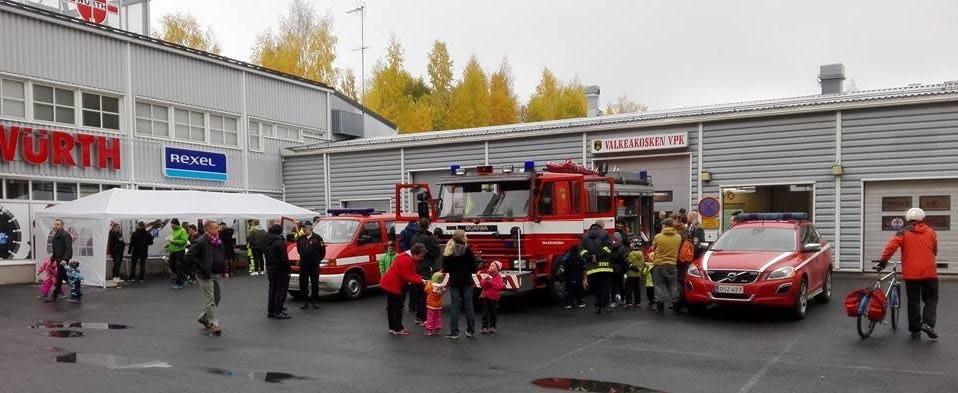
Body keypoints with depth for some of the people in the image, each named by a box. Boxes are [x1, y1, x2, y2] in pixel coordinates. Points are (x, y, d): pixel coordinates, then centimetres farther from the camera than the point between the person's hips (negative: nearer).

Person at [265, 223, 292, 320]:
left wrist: (268, 269, 21)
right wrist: (288, 269, -11)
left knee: (272, 290, 14)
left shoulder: (268, 243, 11)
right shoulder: (280, 242, -16)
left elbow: (267, 257, 17)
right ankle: (278, 312, -5)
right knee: (280, 291, -4)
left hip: (270, 269, 9)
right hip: (280, 270, -9)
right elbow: (284, 258, -18)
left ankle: (270, 312, 17)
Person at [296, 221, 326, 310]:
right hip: (303, 265, 4)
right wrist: (303, 257, 13)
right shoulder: (300, 239, 10)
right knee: (303, 284, 4)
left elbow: (322, 251, -1)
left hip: (314, 265, -4)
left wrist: (318, 259, -2)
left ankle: (315, 301, 16)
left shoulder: (317, 238, -3)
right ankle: (306, 301, 14)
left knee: (315, 284, 5)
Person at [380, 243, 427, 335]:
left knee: (391, 307, 16)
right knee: (397, 307, -3)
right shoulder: (405, 260, -25)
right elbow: (408, 277, -25)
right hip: (393, 285, -11)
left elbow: (412, 274, 10)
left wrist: (421, 279, -6)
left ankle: (392, 328, 25)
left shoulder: (411, 259, 8)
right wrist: (421, 281, -24)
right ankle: (398, 329, 3)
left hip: (389, 284, 11)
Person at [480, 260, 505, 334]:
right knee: (485, 312, 1)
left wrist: (491, 281, -21)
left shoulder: (498, 277, -4)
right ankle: (485, 327, 3)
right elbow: (483, 285, 4)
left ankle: (492, 326, 17)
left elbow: (499, 287, -15)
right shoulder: (487, 275, 7)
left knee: (494, 313, 7)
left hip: (494, 297, -2)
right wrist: (485, 281, -16)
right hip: (485, 296, 2)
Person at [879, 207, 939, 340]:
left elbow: (891, 246, -13)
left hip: (911, 273, 0)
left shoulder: (903, 232, -1)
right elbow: (935, 252, 13)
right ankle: (928, 323, -6)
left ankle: (915, 330, 12)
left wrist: (883, 261, -6)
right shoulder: (931, 232, 6)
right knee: (931, 299, 14)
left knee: (913, 301, 8)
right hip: (929, 273, 1)